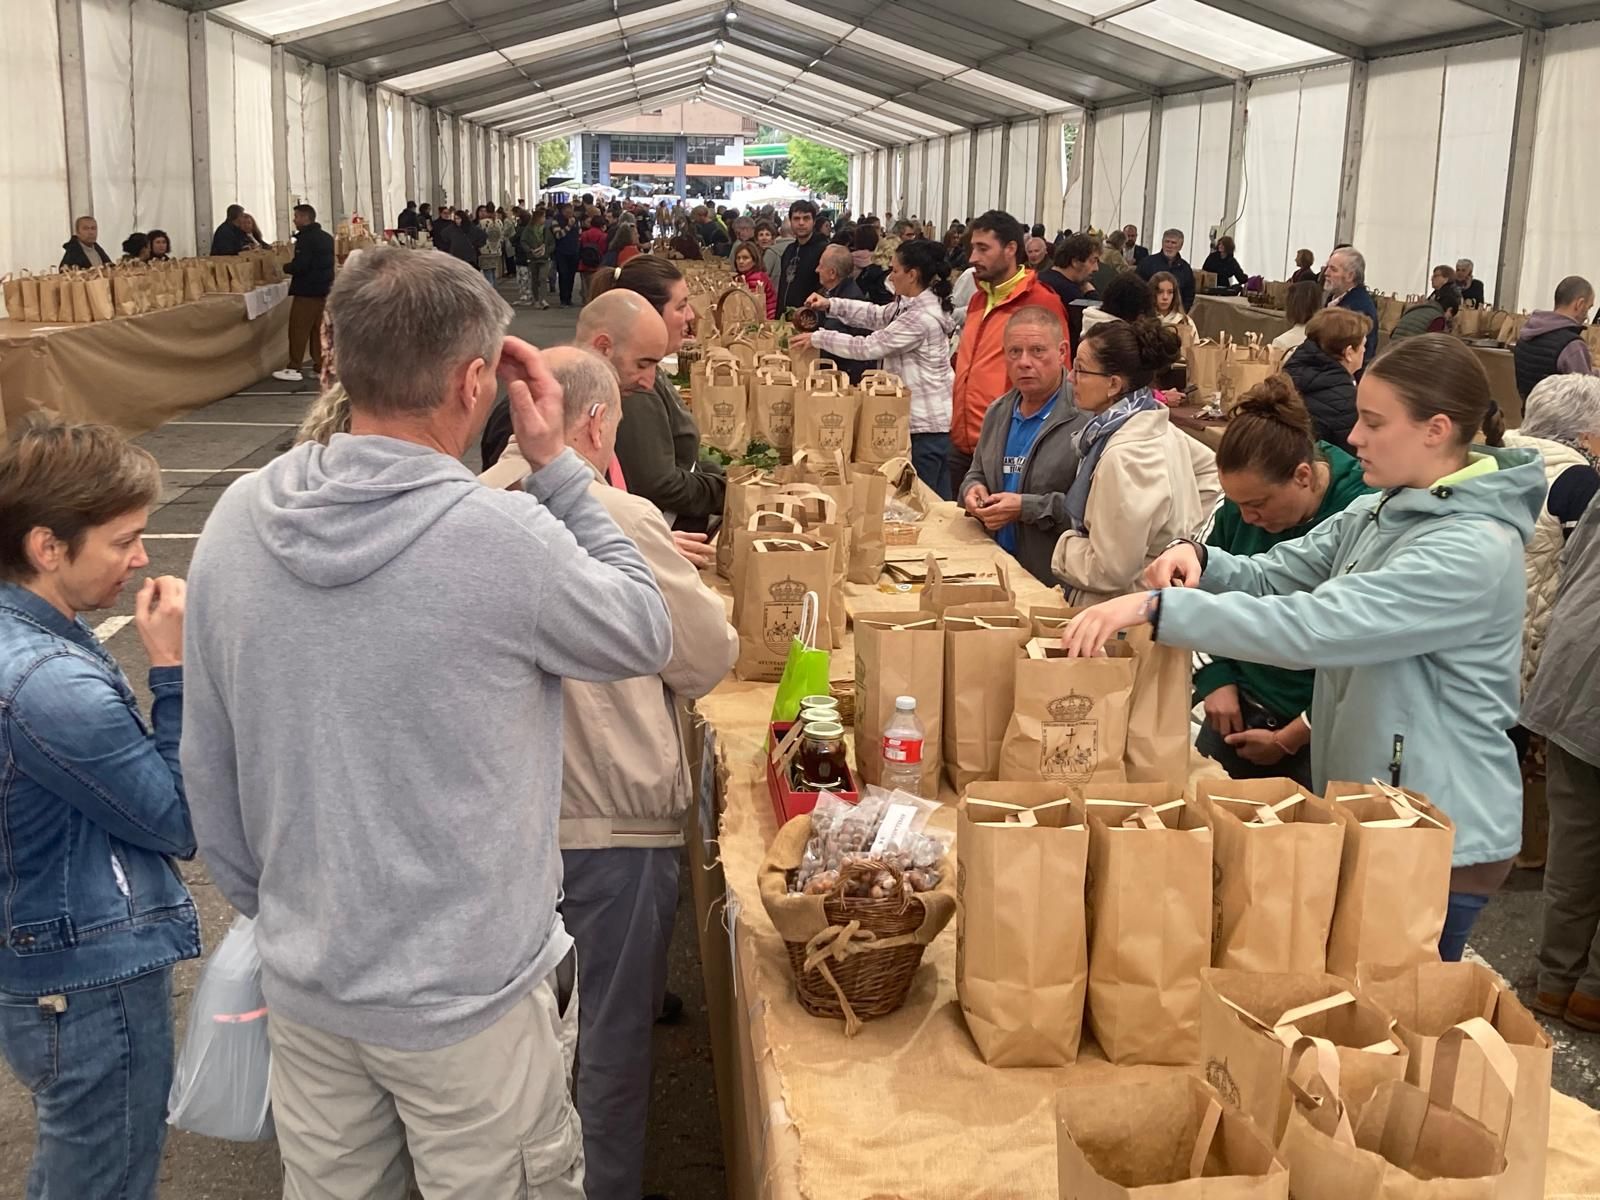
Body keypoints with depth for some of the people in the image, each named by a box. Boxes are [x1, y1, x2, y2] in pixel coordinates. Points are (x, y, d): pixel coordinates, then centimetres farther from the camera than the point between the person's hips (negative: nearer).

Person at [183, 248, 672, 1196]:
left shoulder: (238, 521, -9)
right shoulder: (502, 539, -26)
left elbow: (208, 765, 2)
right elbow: (646, 636, -7)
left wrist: (268, 908, 16)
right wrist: (559, 468, -4)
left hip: (303, 983, 5)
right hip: (469, 994, -5)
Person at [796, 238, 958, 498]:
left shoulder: (921, 318, -22)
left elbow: (868, 347, -18)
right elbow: (878, 315, 18)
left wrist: (817, 338, -10)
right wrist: (830, 304, 8)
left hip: (924, 426, -10)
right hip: (932, 420, 10)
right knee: (936, 501, 14)